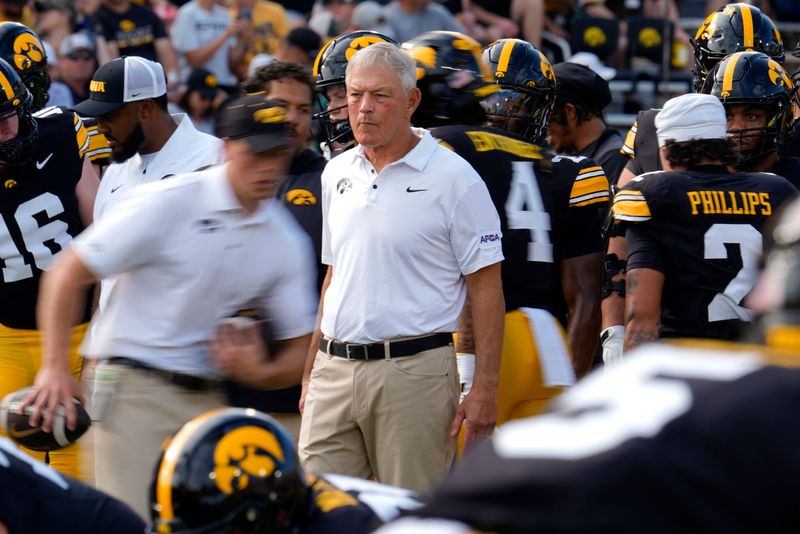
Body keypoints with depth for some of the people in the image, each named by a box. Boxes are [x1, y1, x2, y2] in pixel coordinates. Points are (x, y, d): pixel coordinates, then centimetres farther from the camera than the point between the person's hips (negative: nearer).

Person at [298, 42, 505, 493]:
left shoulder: (453, 179, -5)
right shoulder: (338, 174, 14)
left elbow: (487, 288, -5)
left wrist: (485, 390, -11)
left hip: (414, 370, -5)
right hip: (336, 370, 6)